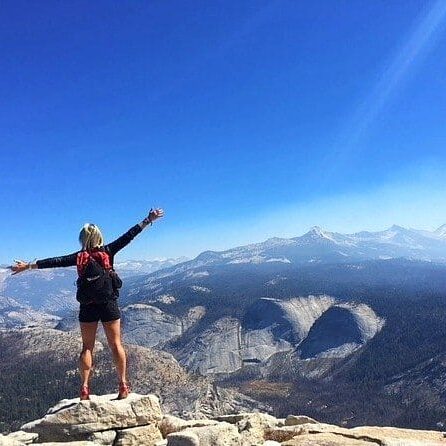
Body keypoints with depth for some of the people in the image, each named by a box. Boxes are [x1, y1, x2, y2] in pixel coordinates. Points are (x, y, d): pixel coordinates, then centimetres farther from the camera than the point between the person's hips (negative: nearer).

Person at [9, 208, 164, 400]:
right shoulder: (108, 251, -6)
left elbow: (55, 261, -1)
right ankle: (123, 385, 7)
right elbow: (129, 235, -6)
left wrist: (28, 265, 9)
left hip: (87, 307, 1)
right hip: (109, 305, -1)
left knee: (87, 347, 12)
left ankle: (84, 388, 9)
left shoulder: (79, 257, -3)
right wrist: (149, 219, -4)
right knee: (116, 344, 7)